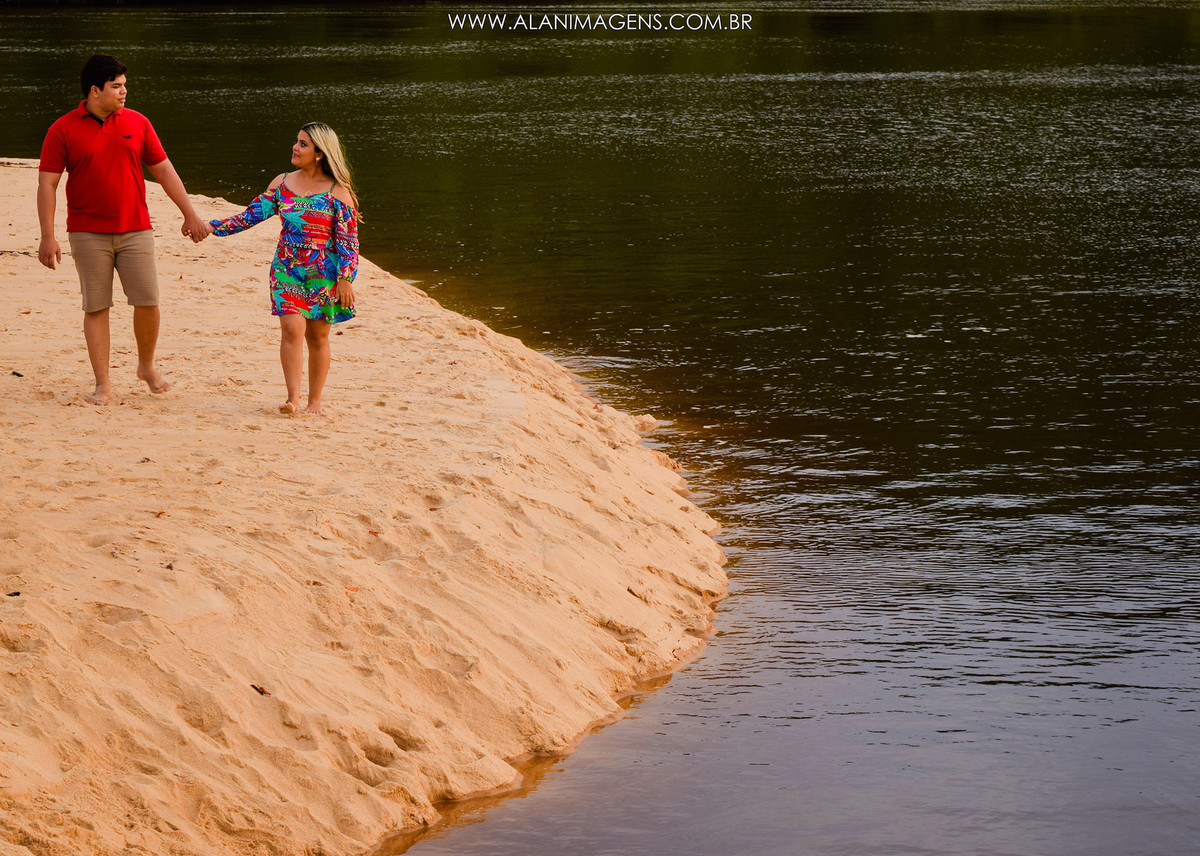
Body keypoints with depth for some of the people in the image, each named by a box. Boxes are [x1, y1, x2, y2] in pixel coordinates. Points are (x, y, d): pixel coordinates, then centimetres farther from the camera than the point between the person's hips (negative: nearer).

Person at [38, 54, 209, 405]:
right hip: (88, 235, -2)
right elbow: (47, 183, -3)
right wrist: (47, 237, -10)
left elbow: (164, 170, 12)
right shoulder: (63, 130, -2)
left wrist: (190, 214, 9)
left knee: (148, 301, -2)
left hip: (135, 231, 2)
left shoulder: (137, 123, 6)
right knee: (96, 307, 0)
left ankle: (147, 366, 22)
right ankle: (103, 384, 8)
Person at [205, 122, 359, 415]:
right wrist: (213, 227, -2)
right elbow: (251, 215, 7)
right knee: (291, 329, -12)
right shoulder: (282, 183, 7)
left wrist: (345, 279, -12)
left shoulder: (338, 192, -5)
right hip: (286, 270, 2)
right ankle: (293, 398, -12)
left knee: (317, 336, 5)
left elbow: (349, 239, -6)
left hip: (322, 274, -2)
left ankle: (314, 401, 17)